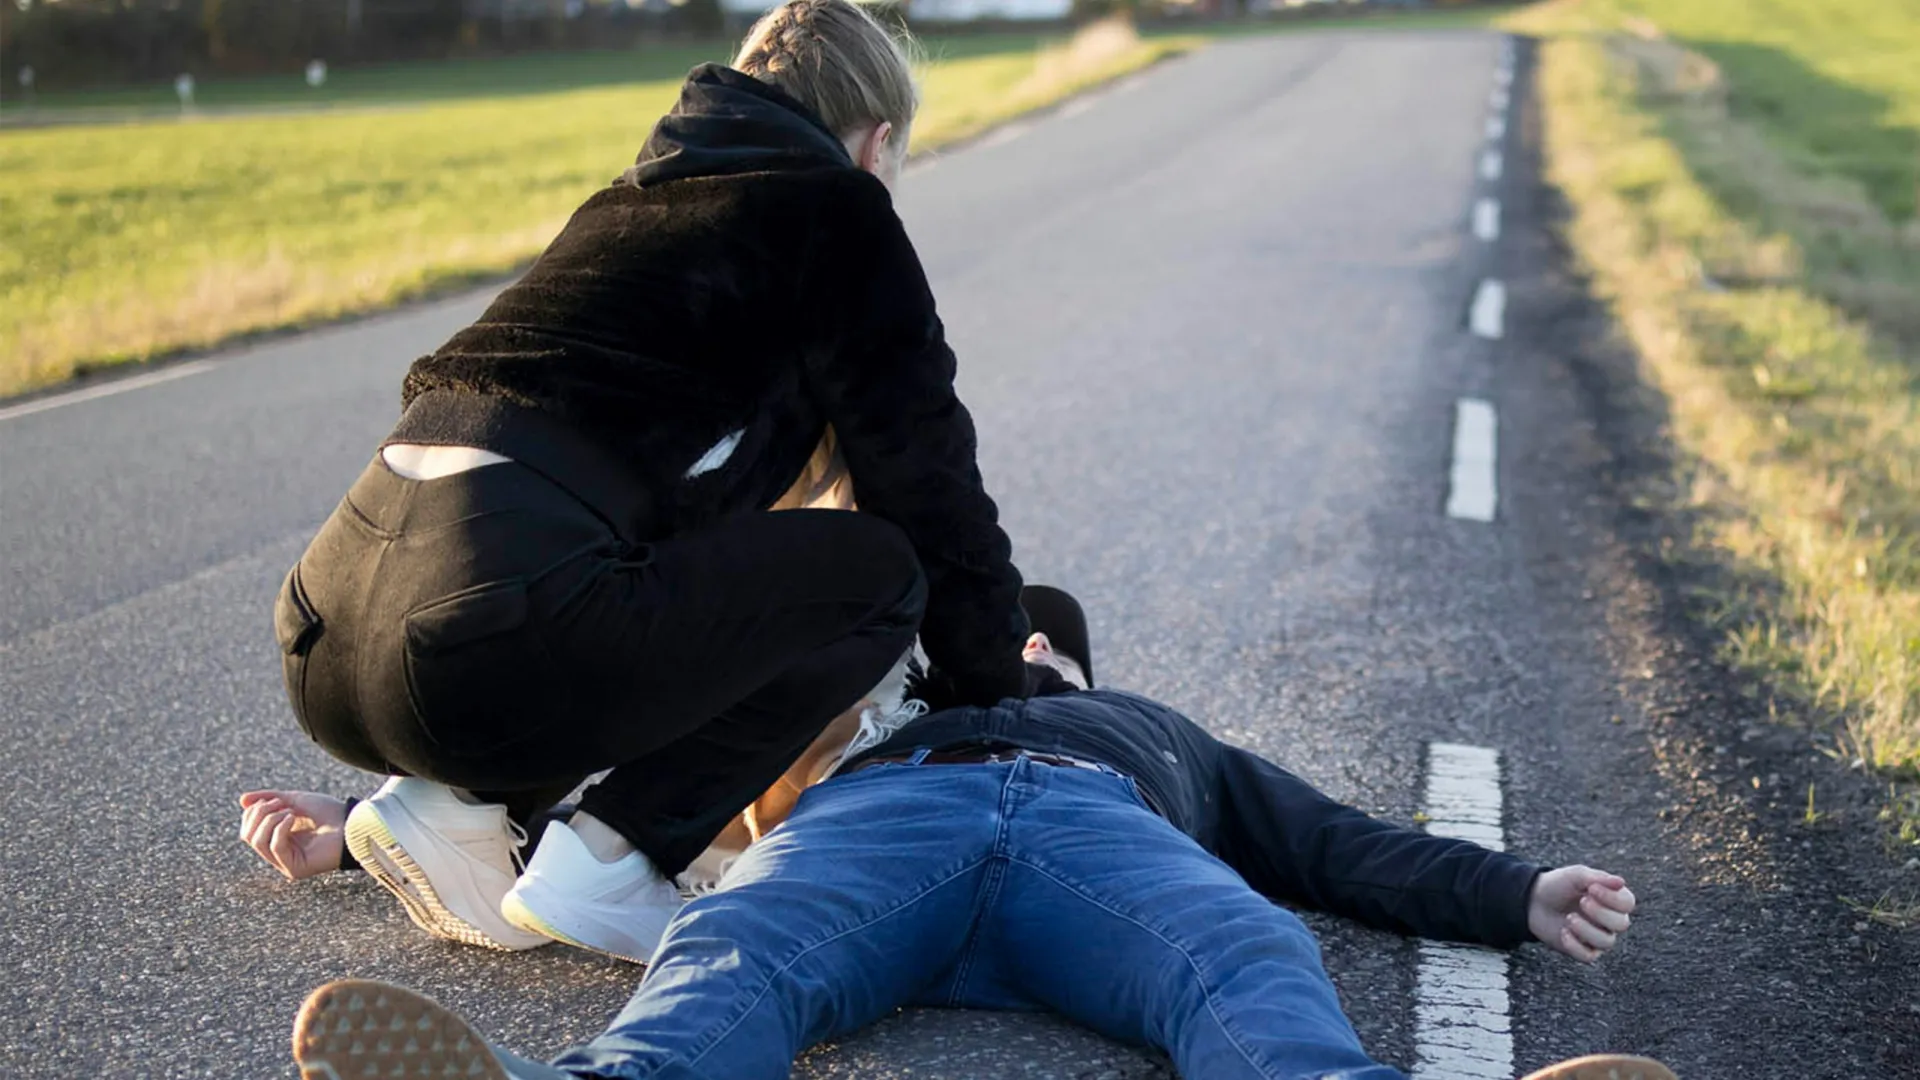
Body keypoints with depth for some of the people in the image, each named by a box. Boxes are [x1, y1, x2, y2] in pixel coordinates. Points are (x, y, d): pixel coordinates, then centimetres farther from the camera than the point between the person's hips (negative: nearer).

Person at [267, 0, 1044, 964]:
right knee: (879, 571, 6)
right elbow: (926, 480, 9)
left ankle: (456, 804, 13)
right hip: (488, 652, -9)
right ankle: (604, 864, 0)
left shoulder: (633, 200, 30)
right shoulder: (834, 208, 7)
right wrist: (997, 703, 24)